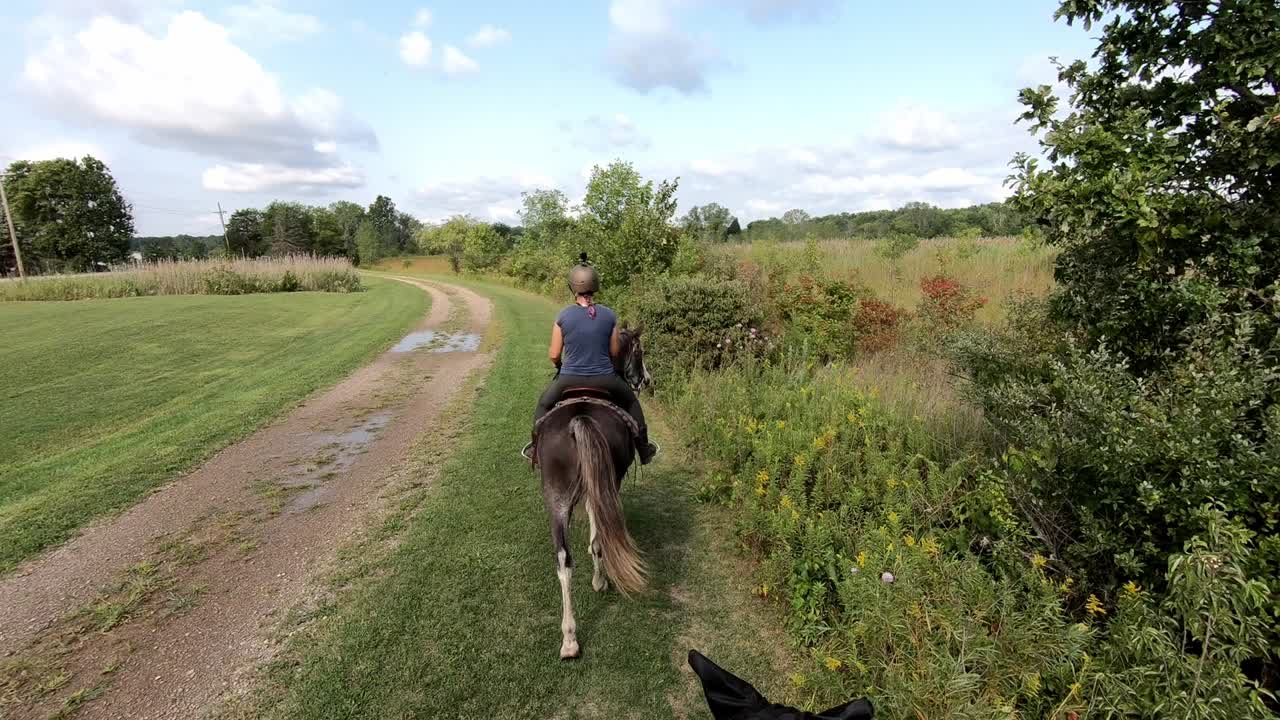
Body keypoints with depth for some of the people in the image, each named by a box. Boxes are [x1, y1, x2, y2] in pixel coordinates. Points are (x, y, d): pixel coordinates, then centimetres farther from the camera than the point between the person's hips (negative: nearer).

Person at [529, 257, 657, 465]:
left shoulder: (563, 316, -9)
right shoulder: (609, 315, -6)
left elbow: (554, 355, -4)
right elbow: (615, 352, 1)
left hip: (569, 379, -1)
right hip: (605, 379, 1)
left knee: (544, 405, 30)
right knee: (631, 402, 29)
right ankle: (643, 449, 36)